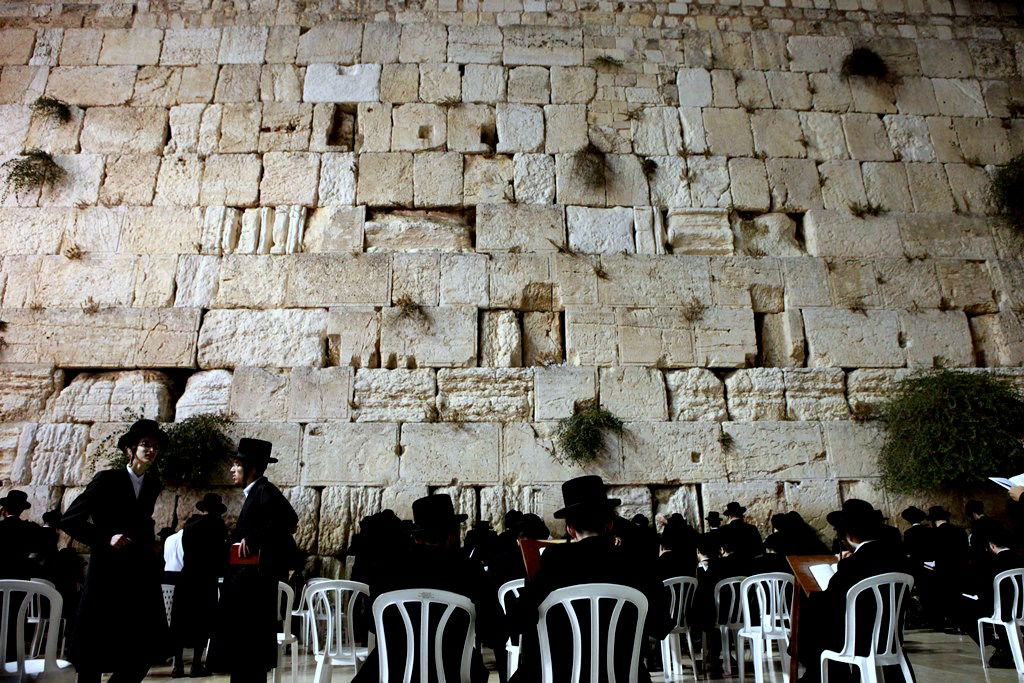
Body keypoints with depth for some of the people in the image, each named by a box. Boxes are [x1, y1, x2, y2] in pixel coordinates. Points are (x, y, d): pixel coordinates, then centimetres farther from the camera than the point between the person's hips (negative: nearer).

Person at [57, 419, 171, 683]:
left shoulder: (153, 484, 10)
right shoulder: (107, 479, -5)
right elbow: (69, 520, -7)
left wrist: (150, 542, 11)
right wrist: (106, 539, -17)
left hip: (141, 575, 4)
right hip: (108, 573, -4)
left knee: (149, 648, 0)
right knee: (94, 651, 6)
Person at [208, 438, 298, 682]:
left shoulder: (265, 490, -14)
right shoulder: (254, 493, 14)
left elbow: (289, 519, -28)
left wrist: (251, 538, -25)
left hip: (254, 580, -10)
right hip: (246, 581, 10)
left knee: (248, 644, -3)